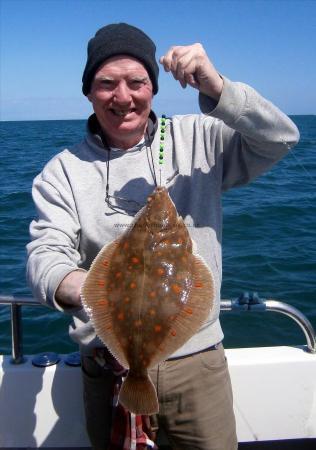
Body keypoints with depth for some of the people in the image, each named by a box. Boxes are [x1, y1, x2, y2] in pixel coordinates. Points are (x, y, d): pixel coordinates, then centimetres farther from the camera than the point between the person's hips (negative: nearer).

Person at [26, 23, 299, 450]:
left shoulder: (198, 140, -2)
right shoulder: (64, 170, -3)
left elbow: (281, 139, -9)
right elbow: (46, 253, -12)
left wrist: (217, 88, -26)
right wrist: (77, 285, -36)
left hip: (198, 360, 0)